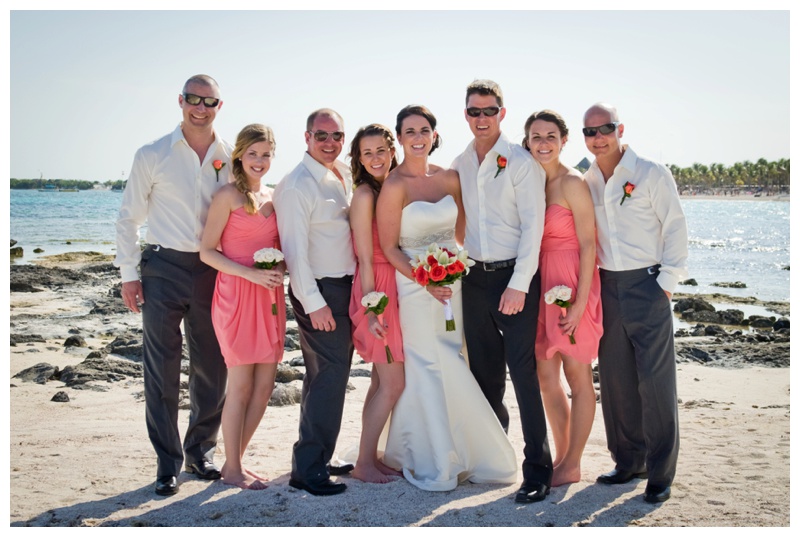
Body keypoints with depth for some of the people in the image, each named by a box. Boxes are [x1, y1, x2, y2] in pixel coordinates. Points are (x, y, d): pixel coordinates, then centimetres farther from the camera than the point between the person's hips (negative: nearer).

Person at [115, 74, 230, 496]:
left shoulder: (232, 159, 5)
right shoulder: (152, 156, 0)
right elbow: (129, 217, 3)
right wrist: (128, 274, -2)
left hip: (214, 271, 2)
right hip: (163, 269, -2)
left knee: (211, 368, 9)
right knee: (162, 370, 2)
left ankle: (201, 451, 27)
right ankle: (168, 463, 15)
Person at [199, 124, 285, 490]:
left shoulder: (273, 197, 14)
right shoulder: (228, 195, -5)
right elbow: (207, 251, -9)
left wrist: (281, 268, 1)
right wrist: (251, 273, -18)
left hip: (269, 296, 7)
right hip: (237, 294, -6)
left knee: (265, 385, 7)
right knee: (241, 385, -1)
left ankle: (236, 460, 23)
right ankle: (232, 469, 14)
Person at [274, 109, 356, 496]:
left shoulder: (345, 176, 11)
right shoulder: (296, 185, -14)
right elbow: (295, 250, -17)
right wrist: (314, 304, -19)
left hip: (345, 286, 9)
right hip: (318, 291, -9)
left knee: (326, 374, 16)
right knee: (330, 376, -8)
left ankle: (319, 457, 29)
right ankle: (307, 469, 2)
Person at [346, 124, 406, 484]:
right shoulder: (365, 195, -12)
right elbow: (365, 258, -16)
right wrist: (371, 309, -18)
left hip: (398, 288, 8)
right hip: (377, 290, -8)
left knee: (382, 381, 12)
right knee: (393, 383, -4)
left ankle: (371, 457, 23)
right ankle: (364, 463, 10)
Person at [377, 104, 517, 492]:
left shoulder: (450, 179, 6)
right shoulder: (394, 185, -9)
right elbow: (389, 248, -10)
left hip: (453, 284, 5)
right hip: (416, 287, -5)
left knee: (449, 369, 9)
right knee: (430, 372, 0)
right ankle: (434, 464, 16)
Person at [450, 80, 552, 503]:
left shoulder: (521, 161, -6)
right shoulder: (459, 165, 10)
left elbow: (533, 225, -10)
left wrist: (518, 285, -15)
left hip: (515, 277, -5)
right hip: (474, 276, 5)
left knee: (523, 371, -6)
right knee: (484, 371, 13)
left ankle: (537, 467, 4)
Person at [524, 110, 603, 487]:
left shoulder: (572, 183, -11)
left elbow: (588, 245, -14)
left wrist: (580, 302, -18)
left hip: (572, 284, -7)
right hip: (540, 283, 7)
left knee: (577, 376, 4)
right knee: (545, 376, 11)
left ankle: (572, 466, 17)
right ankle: (561, 456, 27)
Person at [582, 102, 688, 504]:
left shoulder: (652, 174, -4)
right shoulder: (585, 183, 9)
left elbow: (675, 228, -4)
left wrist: (667, 281, -8)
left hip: (647, 285, -4)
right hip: (606, 287, 5)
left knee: (656, 380, -2)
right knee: (615, 379, 10)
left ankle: (660, 473, 10)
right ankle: (628, 461, 24)